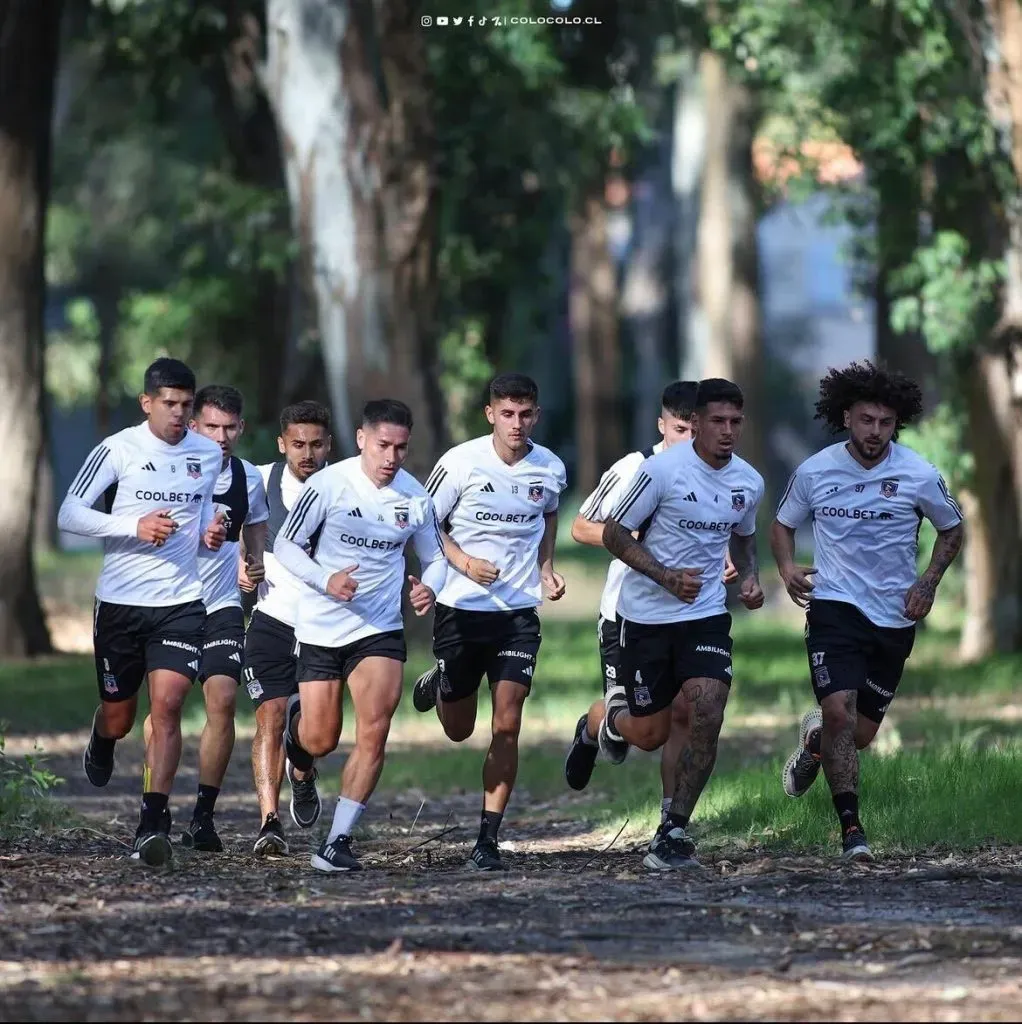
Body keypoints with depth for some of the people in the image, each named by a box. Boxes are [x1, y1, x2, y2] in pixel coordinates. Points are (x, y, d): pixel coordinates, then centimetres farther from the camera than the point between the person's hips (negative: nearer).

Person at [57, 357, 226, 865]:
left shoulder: (209, 454, 6)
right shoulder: (117, 450, -7)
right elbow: (68, 514, -8)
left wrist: (211, 531, -1)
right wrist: (135, 527, -20)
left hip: (182, 601, 1)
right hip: (120, 601, -1)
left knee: (167, 704, -16)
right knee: (119, 716, 11)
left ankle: (152, 823, -17)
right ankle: (101, 742, 50)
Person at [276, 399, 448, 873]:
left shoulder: (415, 497, -1)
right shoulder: (329, 484, -11)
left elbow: (435, 557, 13)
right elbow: (285, 545, -5)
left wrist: (429, 588, -10)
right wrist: (326, 580, -22)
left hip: (380, 628, 2)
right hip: (322, 627, -2)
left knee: (373, 733, -15)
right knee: (320, 741, 3)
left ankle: (337, 842, -8)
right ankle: (295, 717, 42)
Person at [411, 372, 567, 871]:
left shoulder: (550, 469, -1)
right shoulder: (462, 462, -11)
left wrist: (546, 568, 8)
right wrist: (463, 561, -17)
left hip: (519, 611, 1)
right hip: (460, 607, -1)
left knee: (507, 727, -10)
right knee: (458, 730, 12)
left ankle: (488, 840, -3)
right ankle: (436, 683, 48)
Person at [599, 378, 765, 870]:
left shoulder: (749, 483, 2)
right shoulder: (663, 469, -14)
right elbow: (614, 534, -8)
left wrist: (750, 577, 3)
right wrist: (667, 577, -19)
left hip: (707, 615, 3)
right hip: (647, 615, -3)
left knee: (707, 715, -16)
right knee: (650, 734, 3)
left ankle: (674, 831, -6)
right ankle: (617, 713, 42)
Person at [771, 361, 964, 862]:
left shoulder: (920, 475, -6)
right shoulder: (814, 472, -4)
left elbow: (952, 529, 11)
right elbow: (782, 524, 12)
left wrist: (928, 582, -3)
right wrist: (787, 568, -7)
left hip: (894, 615, 2)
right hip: (834, 607, -1)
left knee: (861, 733, 8)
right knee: (839, 711, -20)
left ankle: (814, 738, 45)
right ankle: (851, 827, -12)